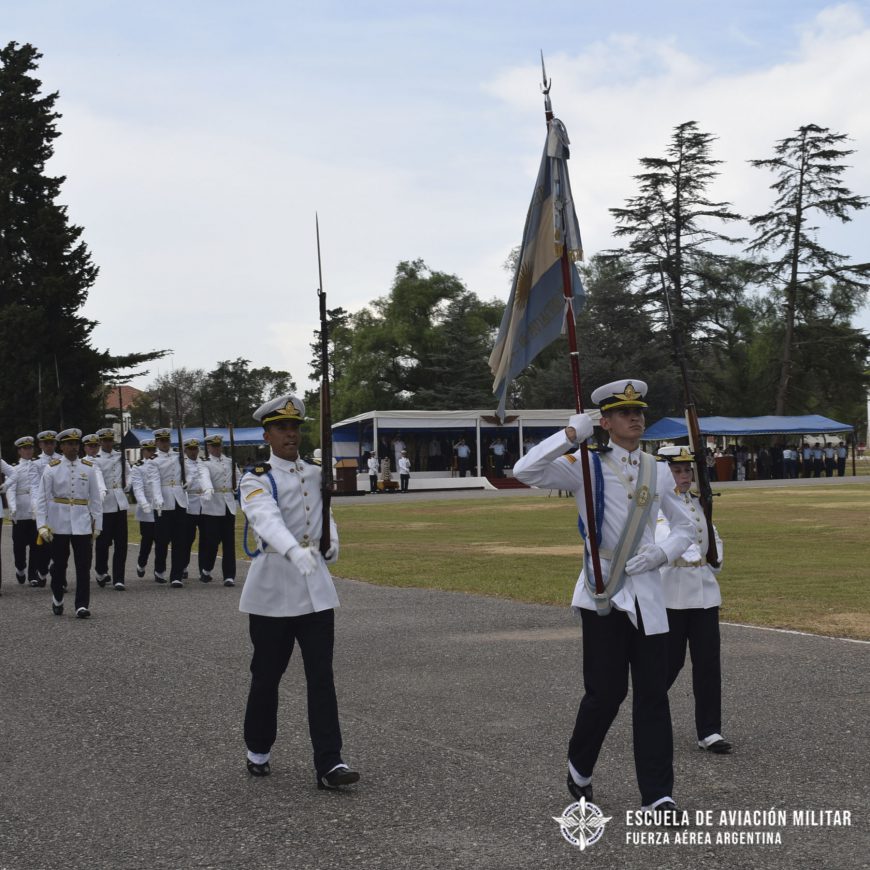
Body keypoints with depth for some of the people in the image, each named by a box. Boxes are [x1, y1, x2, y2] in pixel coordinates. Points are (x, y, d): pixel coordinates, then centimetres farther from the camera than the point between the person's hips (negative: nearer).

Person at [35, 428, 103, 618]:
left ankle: (82, 606, -3)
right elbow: (43, 498, -2)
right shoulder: (52, 469, 0)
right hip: (58, 524, -1)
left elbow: (95, 498, 6)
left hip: (82, 524, 1)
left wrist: (97, 524, 3)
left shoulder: (88, 468, 4)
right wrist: (42, 525, -9)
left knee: (84, 566, -5)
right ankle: (57, 600, 30)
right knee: (59, 565, 10)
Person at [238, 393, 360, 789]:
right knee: (266, 677, 9)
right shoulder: (256, 481, -8)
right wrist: (295, 552, -48)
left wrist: (332, 541, 7)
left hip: (317, 590, 4)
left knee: (322, 678, -2)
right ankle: (258, 751, 29)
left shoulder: (317, 475, 10)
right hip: (272, 592, -4)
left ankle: (329, 764, -3)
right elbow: (267, 520, -29)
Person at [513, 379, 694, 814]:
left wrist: (661, 553, -2)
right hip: (603, 594, -4)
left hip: (647, 593, 4)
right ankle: (579, 769, 26)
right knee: (606, 691, -1)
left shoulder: (658, 472, 12)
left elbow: (684, 528, 18)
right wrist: (570, 434, -19)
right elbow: (525, 471, -14)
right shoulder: (586, 465, -1)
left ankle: (658, 795, 7)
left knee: (653, 694, 2)